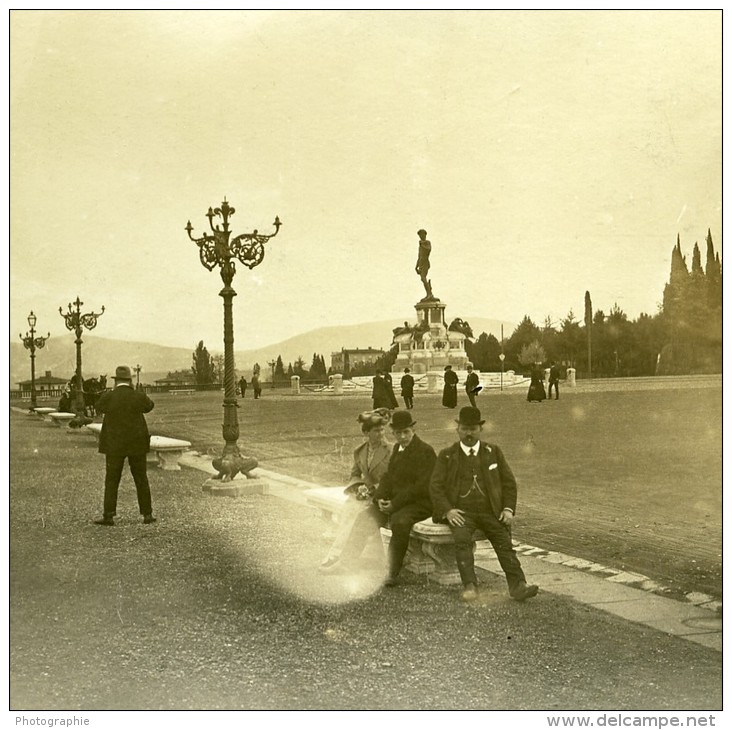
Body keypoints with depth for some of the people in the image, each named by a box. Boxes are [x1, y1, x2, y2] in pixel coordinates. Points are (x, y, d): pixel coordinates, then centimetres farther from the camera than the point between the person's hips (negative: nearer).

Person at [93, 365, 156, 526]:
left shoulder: (108, 397, -10)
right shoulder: (139, 397, -7)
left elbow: (99, 408, 12)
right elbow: (149, 406, 16)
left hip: (115, 445, -1)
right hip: (137, 444, 1)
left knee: (112, 481, 5)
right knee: (141, 480, 11)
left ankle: (108, 516, 2)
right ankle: (147, 514, 13)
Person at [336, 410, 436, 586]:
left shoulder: (425, 451, -10)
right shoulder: (397, 448, 14)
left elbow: (422, 486, -17)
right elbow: (388, 476, 16)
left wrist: (394, 504, -21)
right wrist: (380, 498, -4)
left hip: (419, 503, -7)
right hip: (393, 500, 7)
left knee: (399, 521, -36)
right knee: (365, 517, -11)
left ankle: (393, 573, -26)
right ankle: (344, 562, -5)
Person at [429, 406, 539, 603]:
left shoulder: (493, 451, 15)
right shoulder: (447, 455, 11)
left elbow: (508, 482, 15)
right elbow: (435, 486, 6)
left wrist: (508, 509, 0)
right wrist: (447, 510, -10)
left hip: (490, 511, 1)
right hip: (461, 511, -1)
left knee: (504, 541, -23)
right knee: (462, 539, -31)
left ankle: (518, 585, -33)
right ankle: (469, 586, -34)